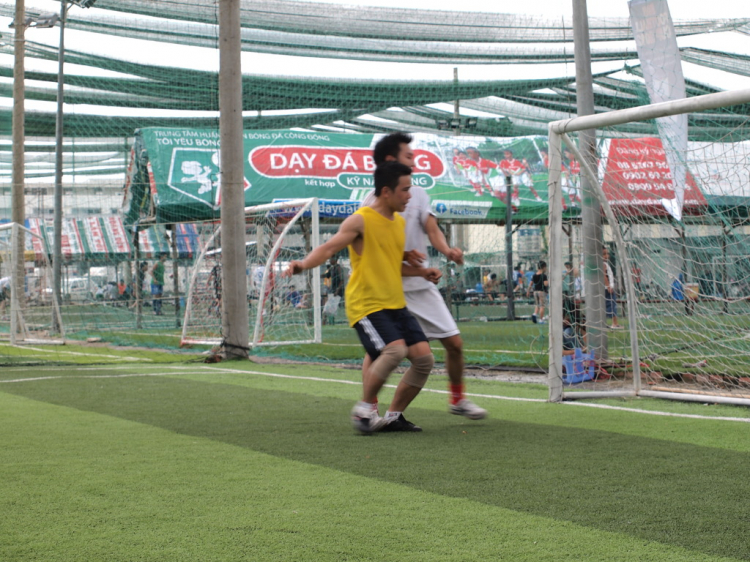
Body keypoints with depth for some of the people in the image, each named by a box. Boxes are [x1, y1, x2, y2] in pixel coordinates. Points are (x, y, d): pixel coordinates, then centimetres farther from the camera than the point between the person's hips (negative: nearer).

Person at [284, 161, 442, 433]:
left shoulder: (399, 222, 15)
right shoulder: (361, 220, -9)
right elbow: (328, 248, -18)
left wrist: (422, 271, 14)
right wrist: (304, 263, -37)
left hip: (395, 305, 8)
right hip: (366, 305, -8)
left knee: (424, 357, -4)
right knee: (395, 349, -28)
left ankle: (393, 416, 13)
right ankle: (365, 408, -7)